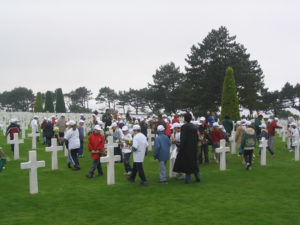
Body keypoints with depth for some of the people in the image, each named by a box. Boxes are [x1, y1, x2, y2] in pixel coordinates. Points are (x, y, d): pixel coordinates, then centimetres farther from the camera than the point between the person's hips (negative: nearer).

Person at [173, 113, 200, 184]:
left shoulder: (184, 127, -15)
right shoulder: (194, 126, 7)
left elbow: (183, 139, -19)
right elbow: (197, 138, 12)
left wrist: (180, 148, -14)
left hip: (187, 148, -7)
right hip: (193, 148, 7)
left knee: (187, 162, 1)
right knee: (194, 162, 17)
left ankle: (188, 179, 4)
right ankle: (197, 177, 19)